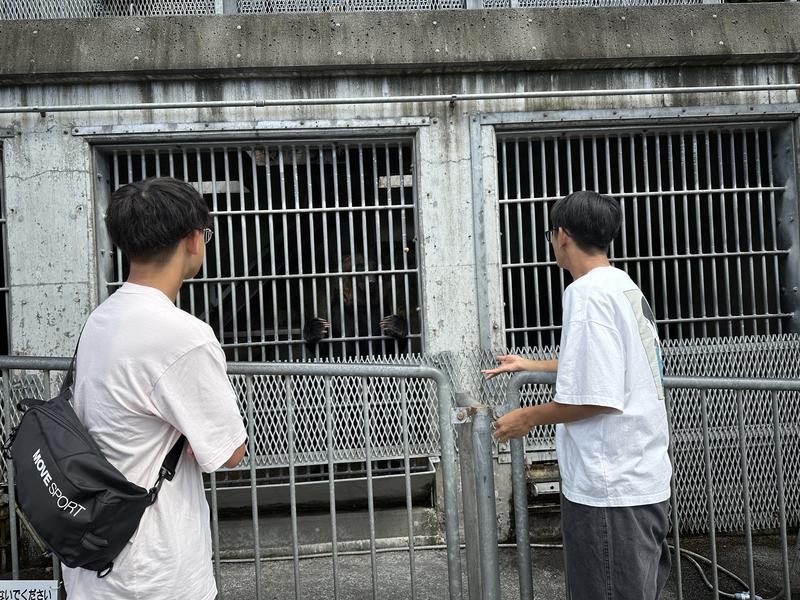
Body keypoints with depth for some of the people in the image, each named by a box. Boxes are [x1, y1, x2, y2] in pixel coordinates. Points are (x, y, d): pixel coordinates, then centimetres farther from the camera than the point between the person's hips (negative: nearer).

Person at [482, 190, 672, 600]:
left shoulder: (587, 292, -16)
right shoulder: (625, 287, 13)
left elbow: (596, 397, -22)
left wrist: (528, 417, -7)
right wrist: (532, 365, 38)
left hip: (610, 489, -9)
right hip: (644, 481, 9)